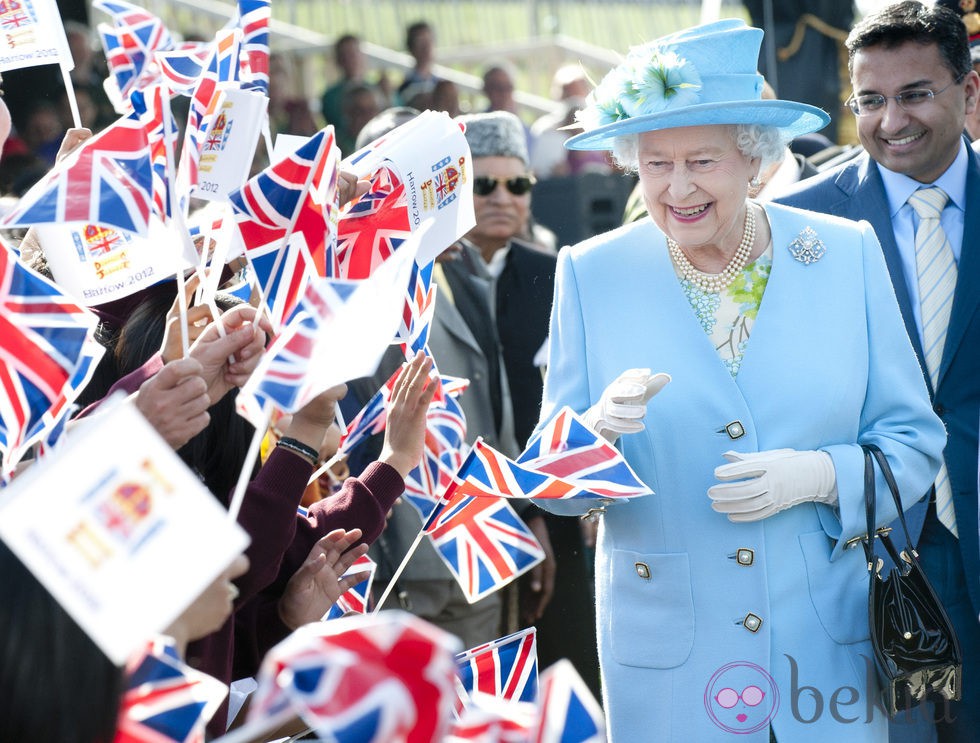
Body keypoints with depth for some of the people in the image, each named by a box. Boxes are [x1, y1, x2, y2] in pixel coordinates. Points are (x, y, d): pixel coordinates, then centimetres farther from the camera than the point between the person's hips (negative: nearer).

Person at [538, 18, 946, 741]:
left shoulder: (849, 254, -2)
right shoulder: (591, 275, -2)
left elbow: (914, 440, 2)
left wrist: (819, 476, -17)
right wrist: (599, 430, -23)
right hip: (666, 655, 0)